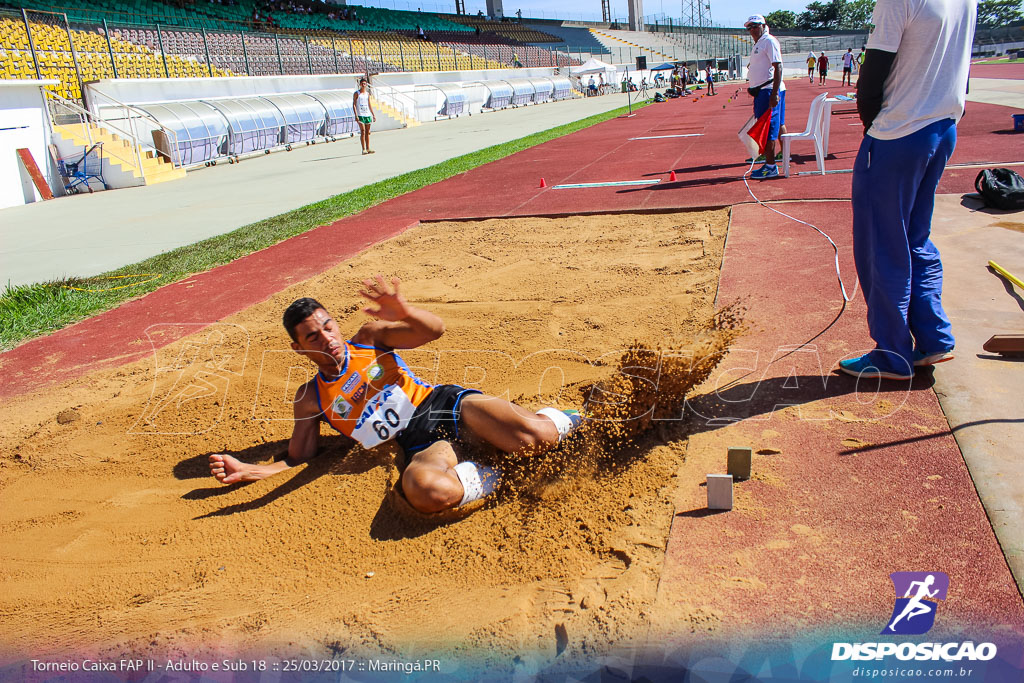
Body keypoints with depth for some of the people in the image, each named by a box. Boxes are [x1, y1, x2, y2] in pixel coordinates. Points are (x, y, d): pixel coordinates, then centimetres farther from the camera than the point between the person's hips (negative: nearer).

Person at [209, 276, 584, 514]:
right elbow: (296, 460, 18)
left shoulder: (369, 338, 11)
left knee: (533, 437, -28)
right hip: (418, 446, 0)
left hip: (446, 402, 0)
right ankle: (487, 479, -13)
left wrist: (403, 312, -26)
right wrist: (244, 470, 2)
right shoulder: (310, 398, 15)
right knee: (424, 491, -41)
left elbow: (434, 330, -2)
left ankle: (557, 421, 7)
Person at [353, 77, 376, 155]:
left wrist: (373, 114, 15)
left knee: (367, 132, 6)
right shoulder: (356, 93, -1)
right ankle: (363, 149, -10)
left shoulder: (367, 93, 15)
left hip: (368, 114, 5)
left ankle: (368, 149, 11)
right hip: (360, 115, -5)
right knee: (363, 132, -10)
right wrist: (356, 115, -15)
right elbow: (354, 104, -5)